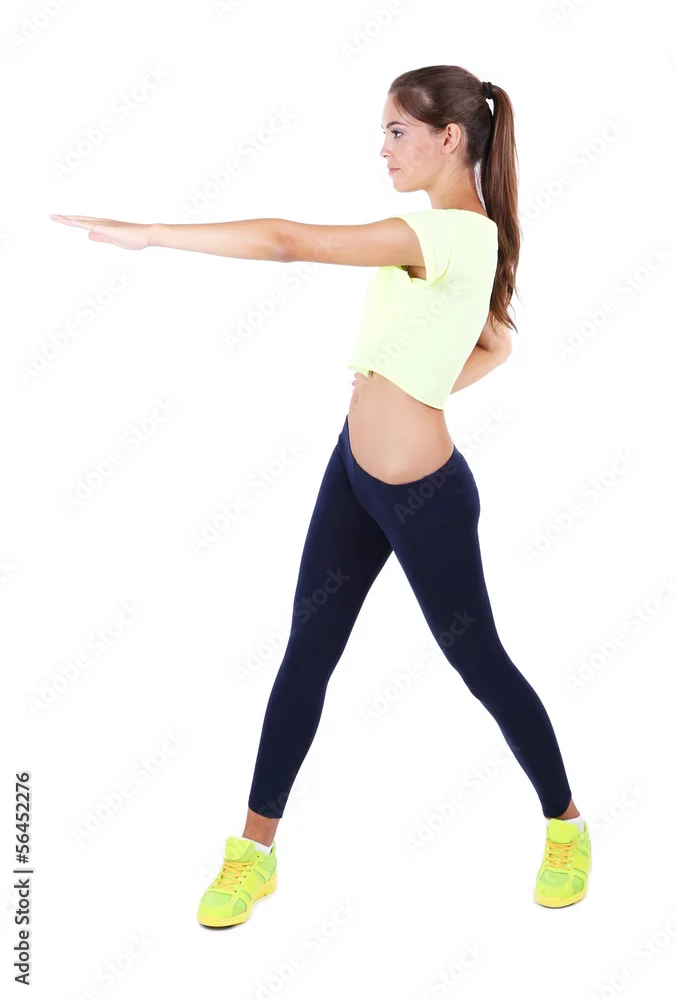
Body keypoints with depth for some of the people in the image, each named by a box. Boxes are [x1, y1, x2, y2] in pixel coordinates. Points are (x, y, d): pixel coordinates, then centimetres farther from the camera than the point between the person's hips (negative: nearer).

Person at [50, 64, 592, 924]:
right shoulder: (465, 232, 4)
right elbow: (496, 345, 20)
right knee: (308, 650, 9)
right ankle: (255, 850, 20)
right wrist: (414, 393, 9)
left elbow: (289, 241, -32)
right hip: (355, 469, 9)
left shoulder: (451, 232, -26)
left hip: (423, 496, -9)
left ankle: (566, 825, 33)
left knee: (478, 661, 8)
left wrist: (146, 233, -28)